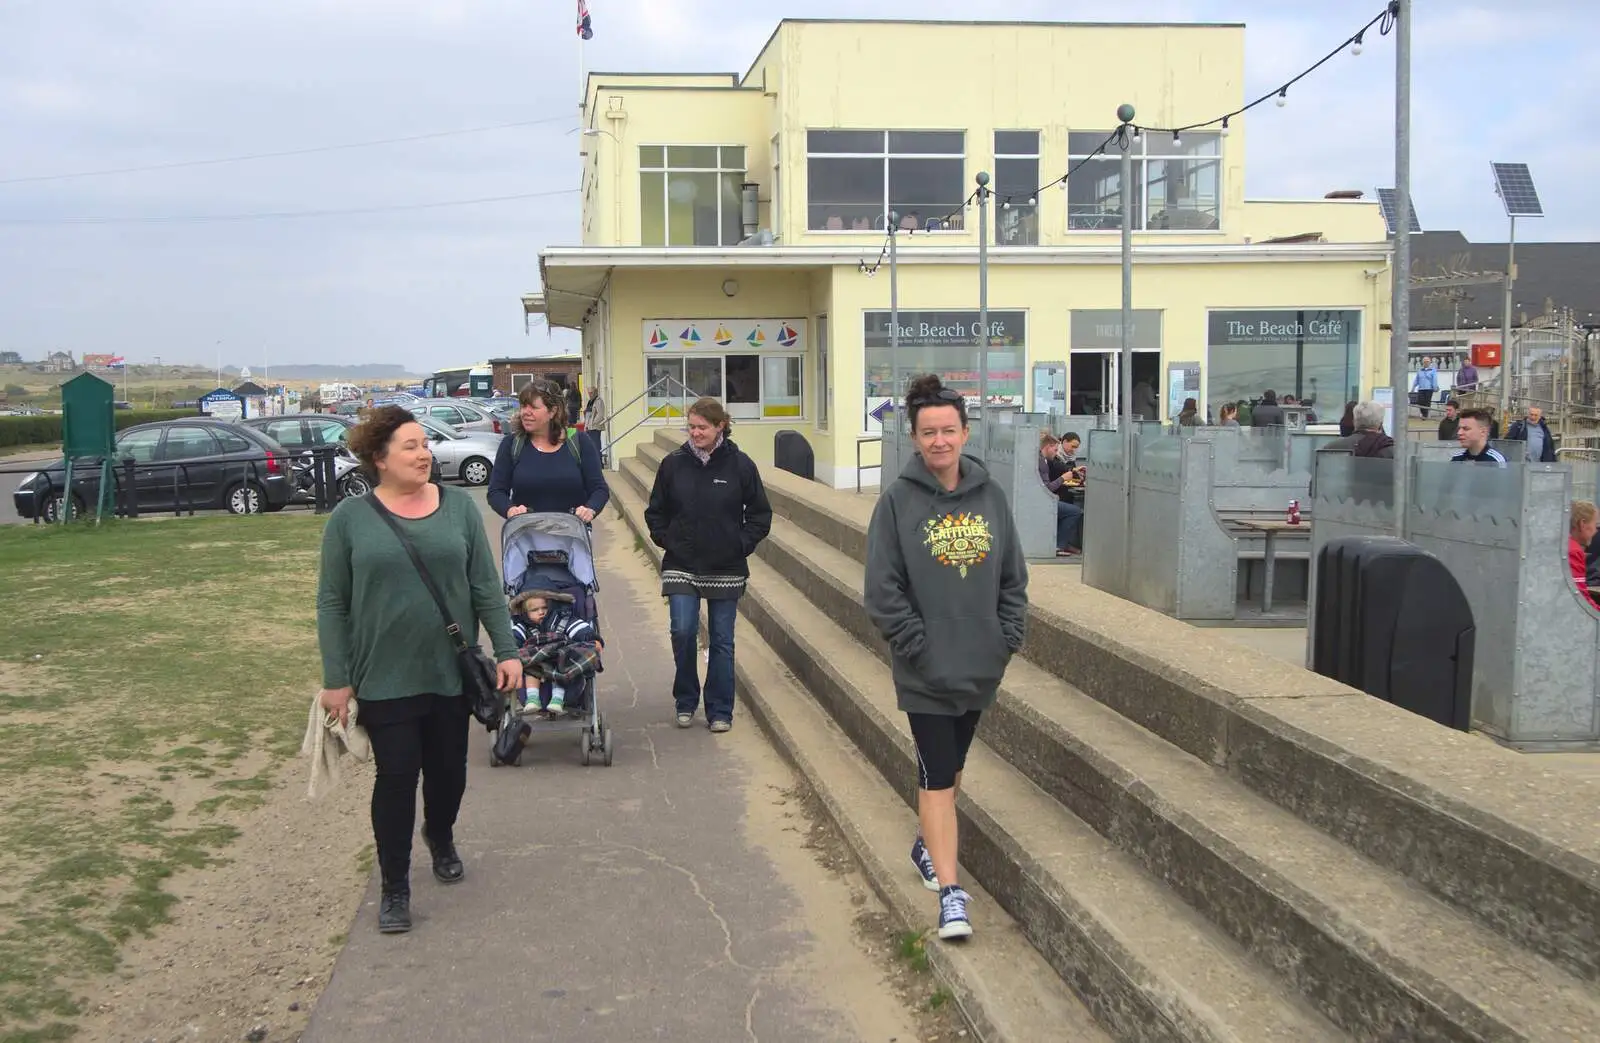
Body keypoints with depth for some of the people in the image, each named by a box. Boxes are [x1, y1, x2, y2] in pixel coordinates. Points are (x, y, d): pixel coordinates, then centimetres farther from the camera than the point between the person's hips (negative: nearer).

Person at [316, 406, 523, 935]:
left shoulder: (459, 507, 1)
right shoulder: (350, 519, -4)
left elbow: (486, 587, 4)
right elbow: (332, 604, -2)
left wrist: (506, 650, -2)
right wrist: (336, 679, -5)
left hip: (452, 672, 2)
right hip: (385, 679, -2)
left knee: (449, 769, 14)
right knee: (396, 778, 0)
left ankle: (441, 837, 44)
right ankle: (395, 887, 15)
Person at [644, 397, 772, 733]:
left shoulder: (740, 465, -3)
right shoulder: (673, 464, 1)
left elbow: (760, 515, 4)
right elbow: (655, 512, 12)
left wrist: (741, 544, -5)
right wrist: (666, 539, 0)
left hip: (726, 568, 0)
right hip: (681, 566, 1)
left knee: (722, 641, 5)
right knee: (682, 632, -9)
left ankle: (719, 711, 16)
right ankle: (685, 702, 11)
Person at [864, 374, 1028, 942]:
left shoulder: (990, 495, 1)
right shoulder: (898, 500, -10)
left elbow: (1013, 576, 8)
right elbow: (883, 589, -11)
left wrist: (1008, 638, -1)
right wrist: (918, 646, -14)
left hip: (980, 667, 5)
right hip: (925, 674, -4)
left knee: (952, 767, 20)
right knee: (937, 776, -4)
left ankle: (929, 843, 42)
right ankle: (949, 891, 0)